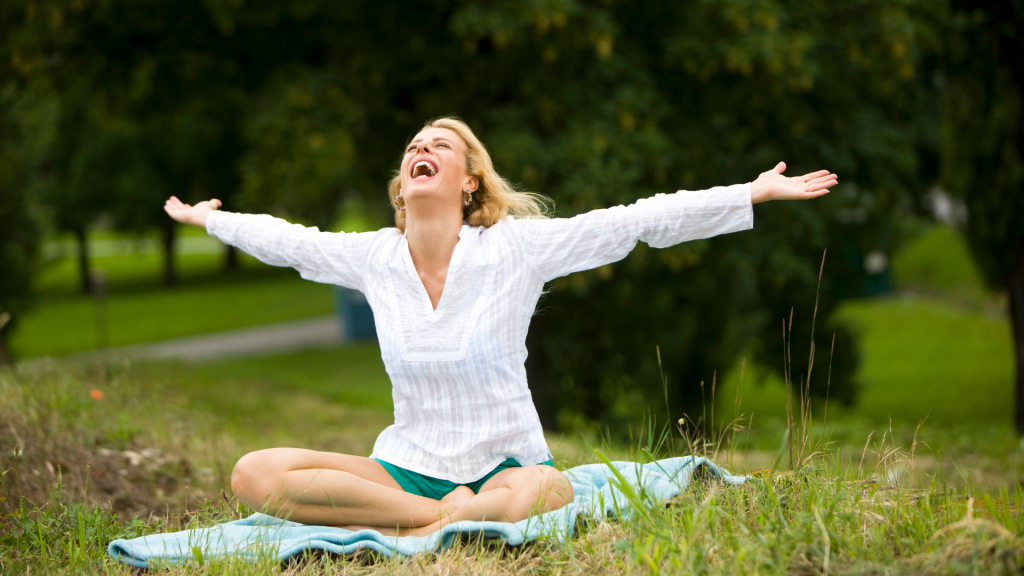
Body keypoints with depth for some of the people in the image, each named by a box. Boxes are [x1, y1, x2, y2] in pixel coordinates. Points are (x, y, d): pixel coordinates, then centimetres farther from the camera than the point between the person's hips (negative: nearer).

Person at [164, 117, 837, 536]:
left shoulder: (516, 247, -6)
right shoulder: (372, 256, 3)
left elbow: (637, 221, -7)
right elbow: (285, 240, 22)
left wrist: (753, 195, -9)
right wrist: (209, 218, 37)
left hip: (505, 463, -3)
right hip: (408, 468, 3)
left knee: (534, 494, -43)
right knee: (255, 475, -22)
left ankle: (415, 531, -19)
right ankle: (444, 514, -23)